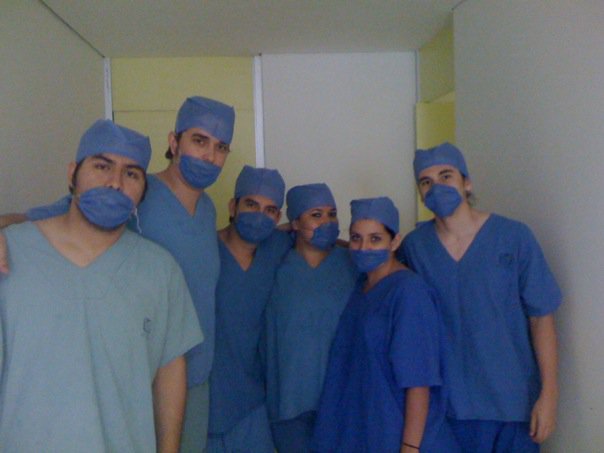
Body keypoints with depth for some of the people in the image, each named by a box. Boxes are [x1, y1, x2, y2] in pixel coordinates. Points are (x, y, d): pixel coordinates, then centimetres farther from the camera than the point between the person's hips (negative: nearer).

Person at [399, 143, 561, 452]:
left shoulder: (514, 237, -8)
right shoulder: (414, 246, -4)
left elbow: (541, 319, -6)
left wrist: (549, 394, -7)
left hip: (514, 401, -1)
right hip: (450, 403, 1)